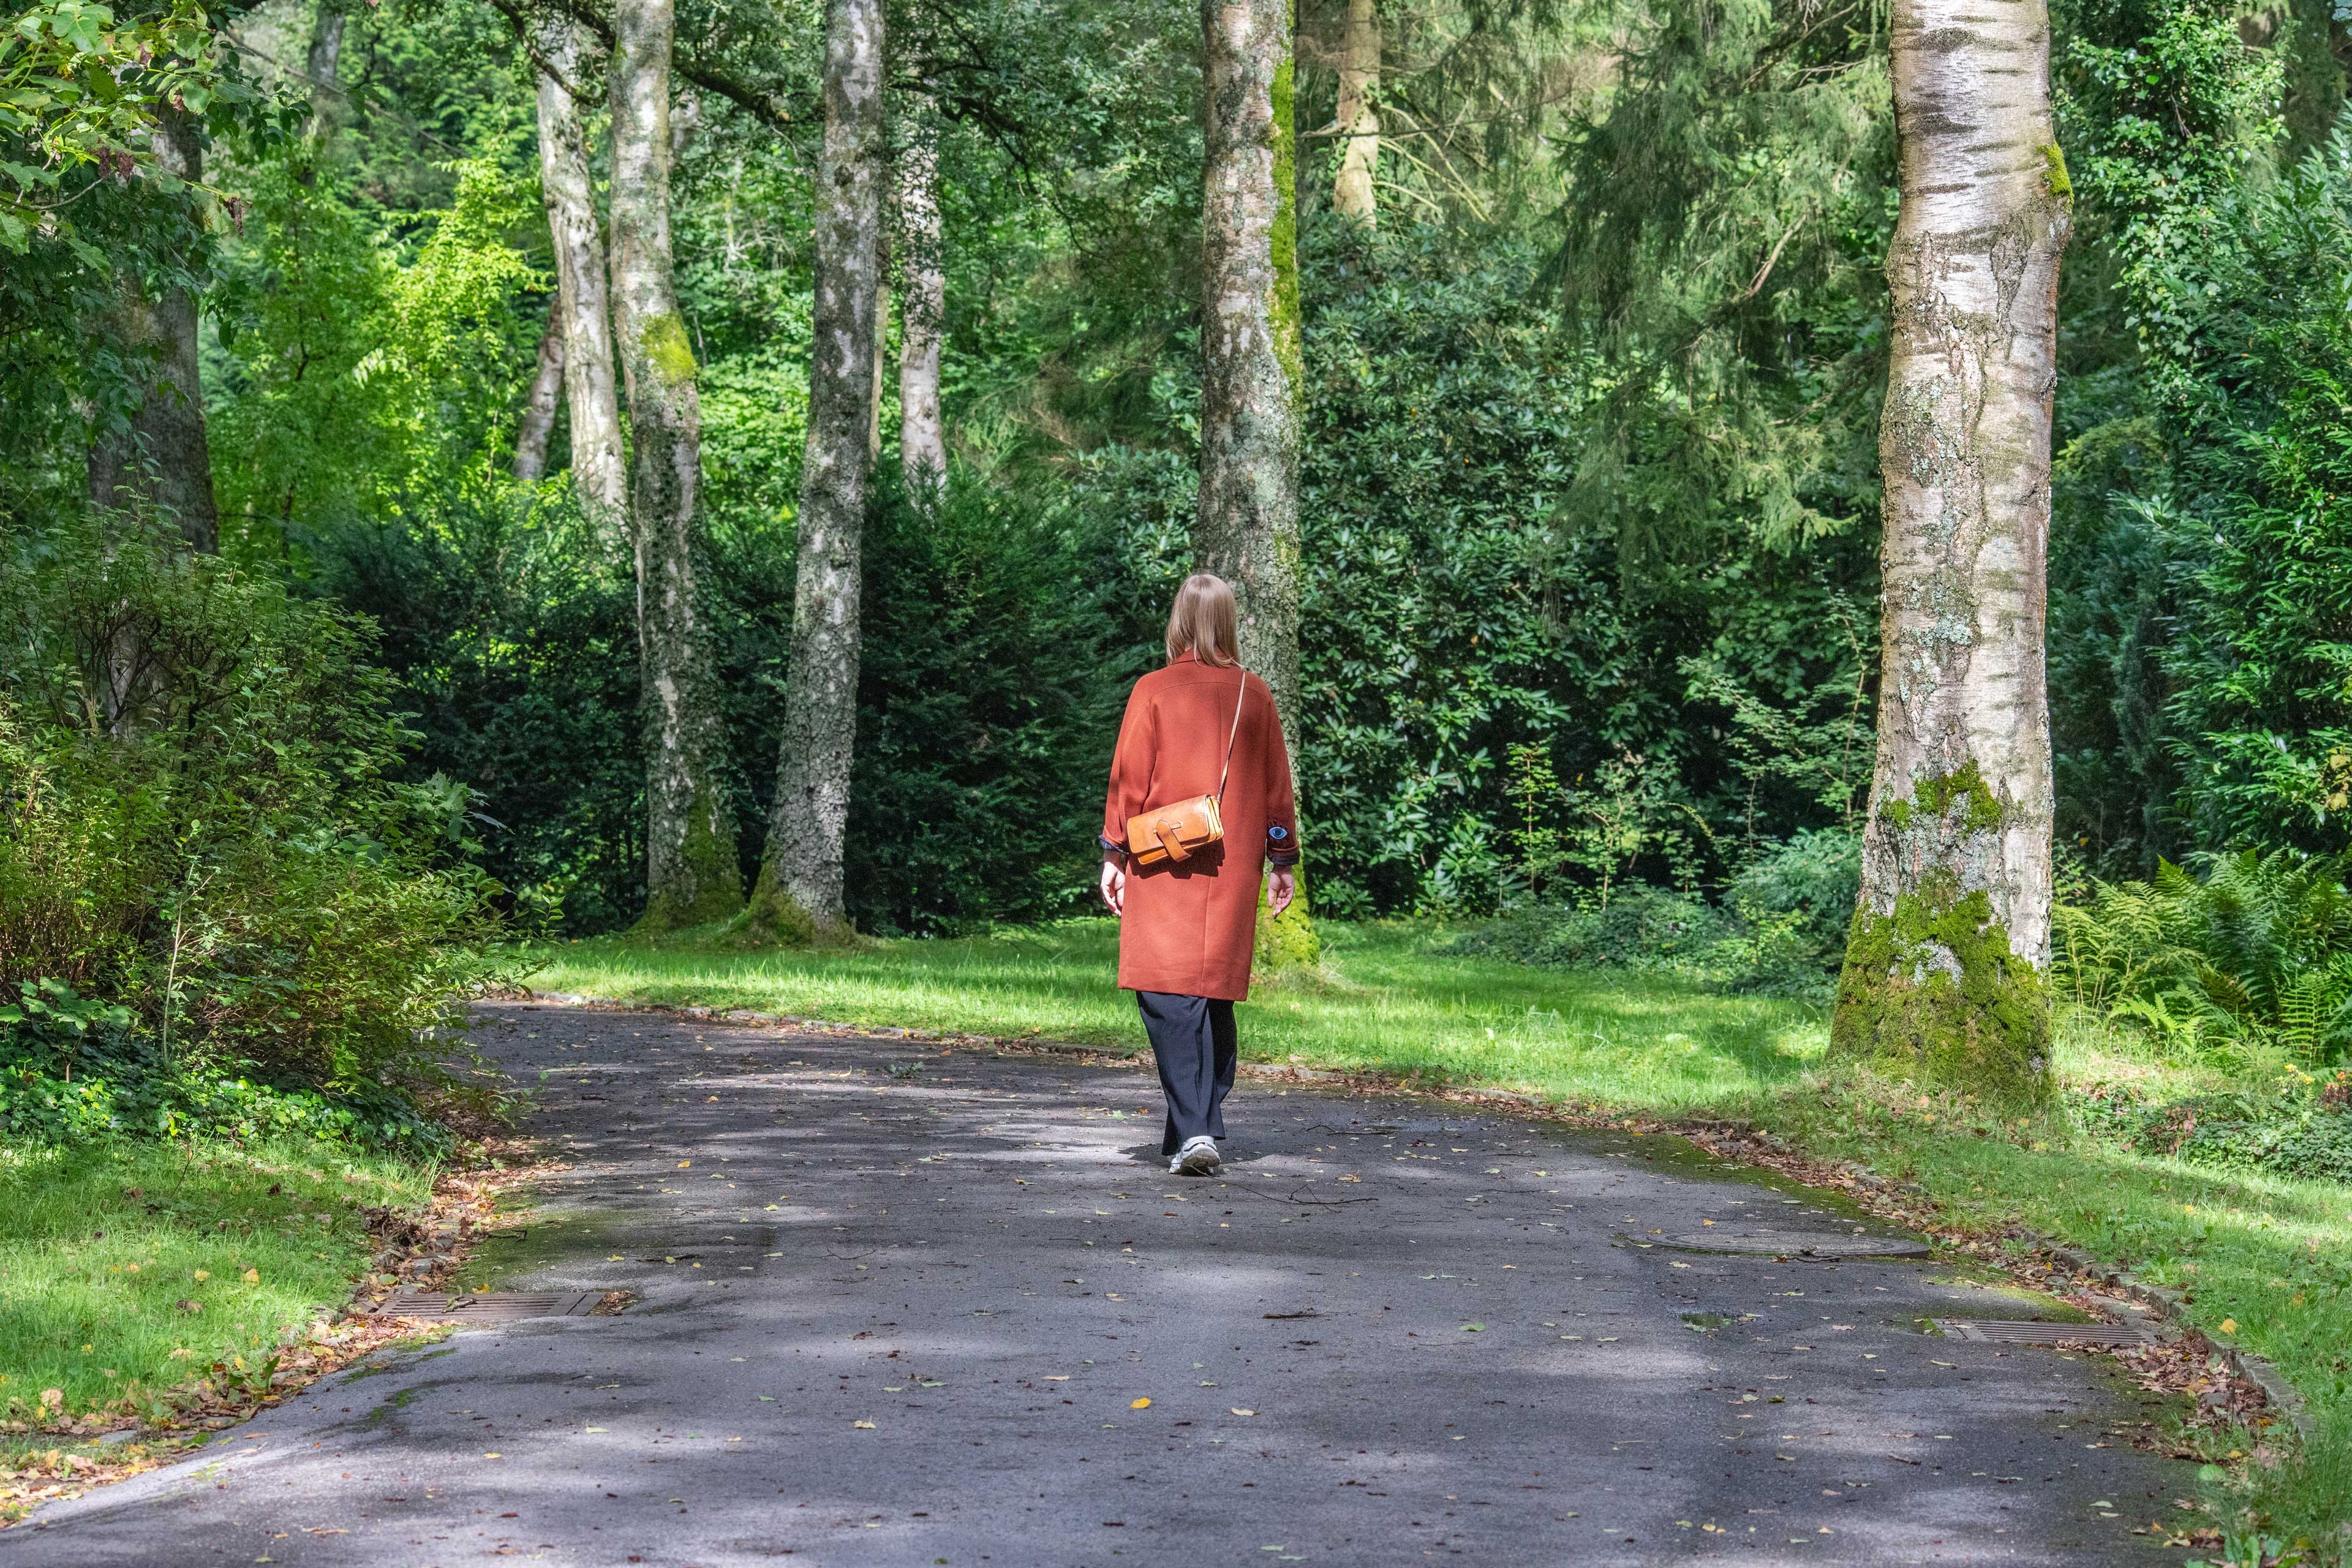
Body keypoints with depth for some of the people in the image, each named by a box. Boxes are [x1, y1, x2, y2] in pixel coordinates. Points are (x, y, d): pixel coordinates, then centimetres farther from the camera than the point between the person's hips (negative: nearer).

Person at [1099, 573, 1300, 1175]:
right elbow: (1276, 782, 10)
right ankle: (1204, 1127, 20)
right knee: (1215, 995, 15)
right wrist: (1283, 859, 18)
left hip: (1163, 868, -4)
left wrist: (1113, 854, 4)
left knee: (1168, 996, -8)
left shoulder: (1153, 691, -3)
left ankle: (1193, 1131, -23)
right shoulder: (1254, 694, 5)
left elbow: (1128, 776, -2)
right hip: (1234, 871, 4)